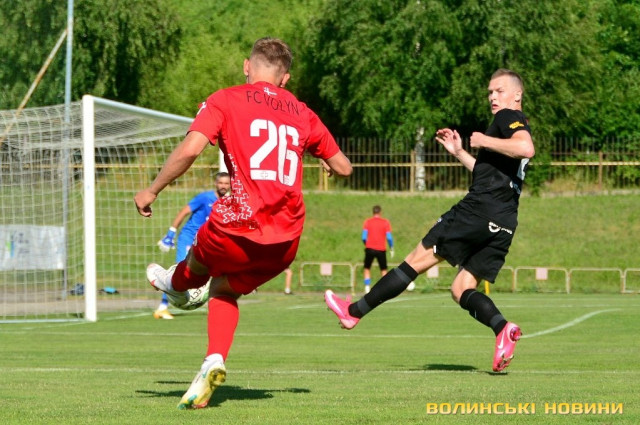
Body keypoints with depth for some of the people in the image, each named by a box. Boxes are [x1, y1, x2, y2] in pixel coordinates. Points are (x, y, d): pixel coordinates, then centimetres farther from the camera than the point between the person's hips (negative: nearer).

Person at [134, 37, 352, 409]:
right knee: (225, 288, 23)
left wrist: (152, 191, -1)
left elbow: (189, 150, -13)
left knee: (202, 257, 29)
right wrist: (327, 164, 46)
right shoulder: (302, 113, 15)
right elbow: (343, 167, 22)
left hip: (241, 225, -4)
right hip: (287, 240, 4)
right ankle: (214, 362, 7)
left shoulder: (225, 101, 2)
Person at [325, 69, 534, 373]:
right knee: (462, 290, 7)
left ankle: (354, 312, 8)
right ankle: (502, 328, -20)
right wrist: (459, 152, 31)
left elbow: (526, 148, -24)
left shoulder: (508, 118, -1)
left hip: (479, 208, -9)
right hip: (504, 224, 9)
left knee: (419, 259, 0)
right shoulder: (518, 128, 28)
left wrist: (486, 141, -14)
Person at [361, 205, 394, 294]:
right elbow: (389, 237, -4)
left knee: (367, 269, 13)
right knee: (384, 270, 11)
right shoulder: (385, 222, 1)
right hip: (381, 250, 0)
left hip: (370, 249, 0)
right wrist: (391, 248, 7)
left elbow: (364, 237, -3)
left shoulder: (367, 222, 2)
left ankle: (367, 288, -2)